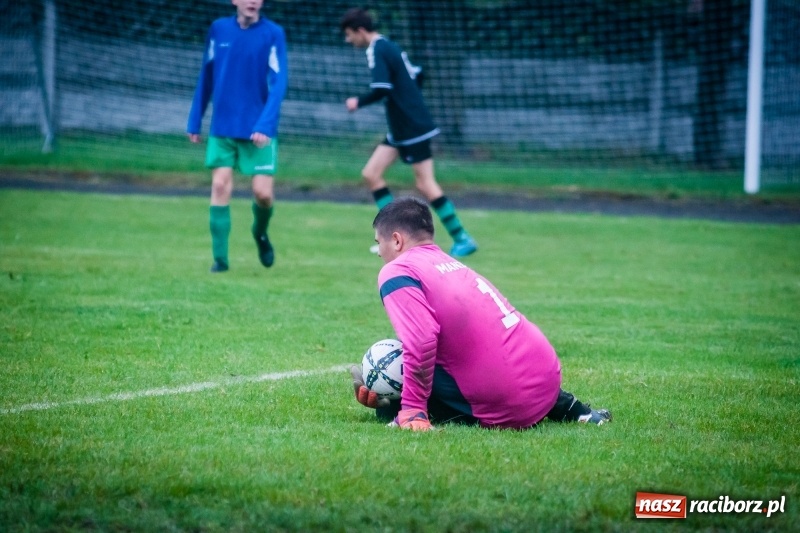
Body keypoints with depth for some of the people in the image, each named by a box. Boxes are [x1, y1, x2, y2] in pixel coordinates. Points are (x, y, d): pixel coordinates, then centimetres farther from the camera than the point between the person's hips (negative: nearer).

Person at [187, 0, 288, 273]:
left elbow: (279, 82, -13)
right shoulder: (218, 29, 3)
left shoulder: (273, 34, -7)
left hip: (258, 131, -2)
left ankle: (261, 233, 29)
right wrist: (195, 121, 12)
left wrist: (265, 124, -24)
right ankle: (220, 258, 1)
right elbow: (206, 77, 11)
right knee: (220, 186, -7)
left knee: (262, 192, -5)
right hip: (222, 128, 2)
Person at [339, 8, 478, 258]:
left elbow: (381, 89, -25)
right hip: (400, 130, 10)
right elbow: (414, 74, 20)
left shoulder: (377, 51, -16)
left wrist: (358, 102, -10)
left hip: (414, 129, -10)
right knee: (371, 174, 7)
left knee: (425, 185, -6)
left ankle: (463, 239, 0)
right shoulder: (387, 46, 13)